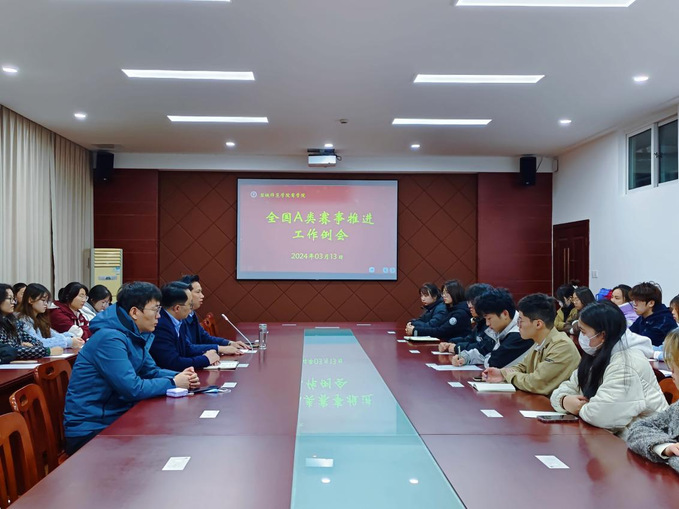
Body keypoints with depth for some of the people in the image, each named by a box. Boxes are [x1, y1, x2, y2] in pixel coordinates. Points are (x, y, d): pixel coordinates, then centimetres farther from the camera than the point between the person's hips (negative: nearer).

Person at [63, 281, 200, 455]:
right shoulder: (110, 338, -22)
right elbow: (132, 389, -26)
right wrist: (173, 383, -14)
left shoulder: (134, 335, 6)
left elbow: (151, 371, 14)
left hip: (116, 418, 8)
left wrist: (181, 377, -4)